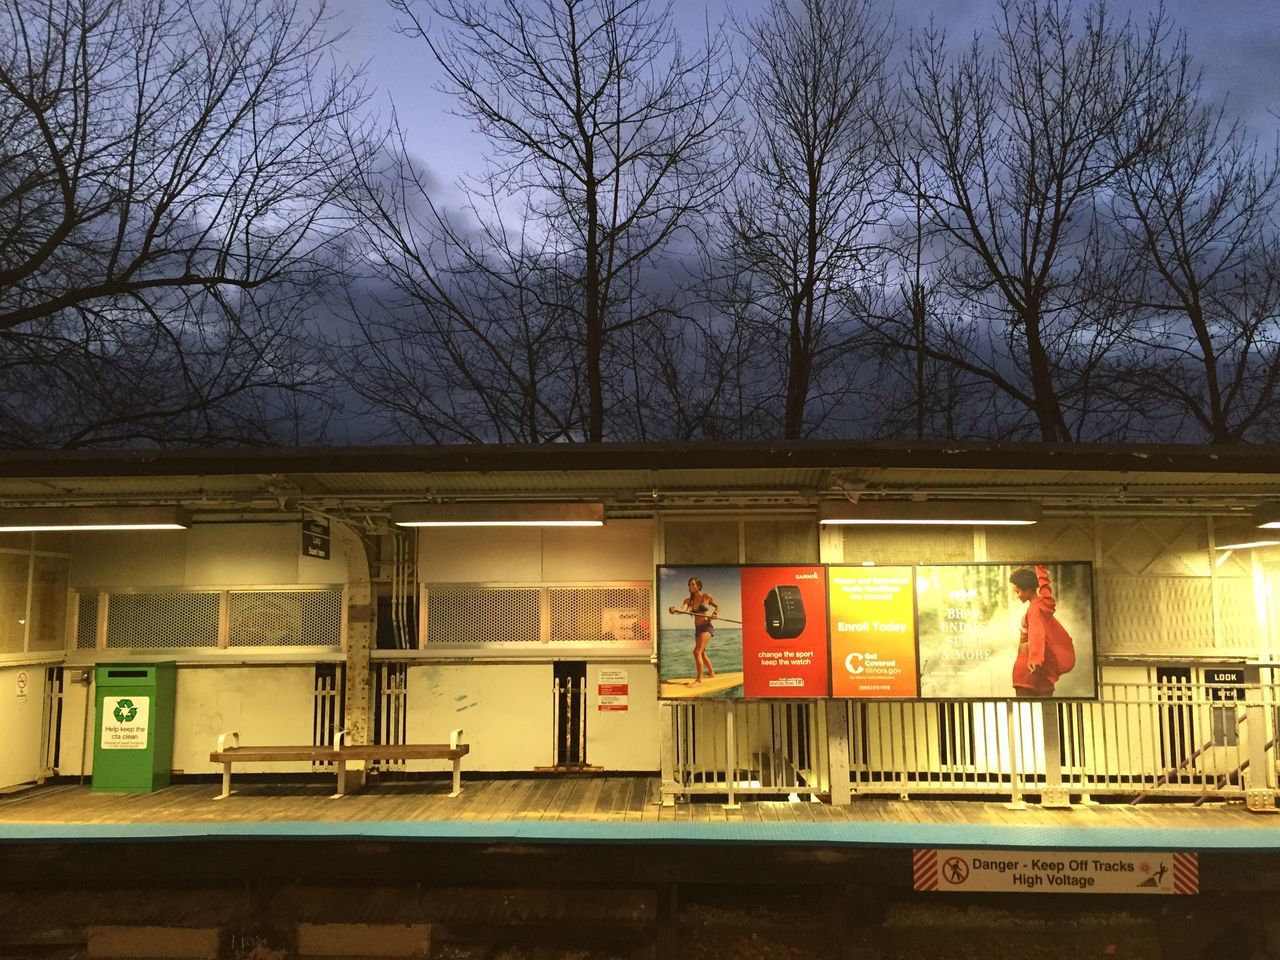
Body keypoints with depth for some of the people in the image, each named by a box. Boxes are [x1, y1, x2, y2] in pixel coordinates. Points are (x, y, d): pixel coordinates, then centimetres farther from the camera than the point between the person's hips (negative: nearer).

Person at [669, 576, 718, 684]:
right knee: (702, 653, 21)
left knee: (697, 652, -21)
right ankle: (711, 673, 43)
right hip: (697, 629, 7)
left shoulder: (706, 597, -5)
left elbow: (717, 606, 11)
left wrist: (714, 613, -9)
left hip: (706, 627, -7)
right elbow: (683, 609, -14)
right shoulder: (689, 600, 5)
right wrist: (675, 610, -35)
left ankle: (699, 679, -19)